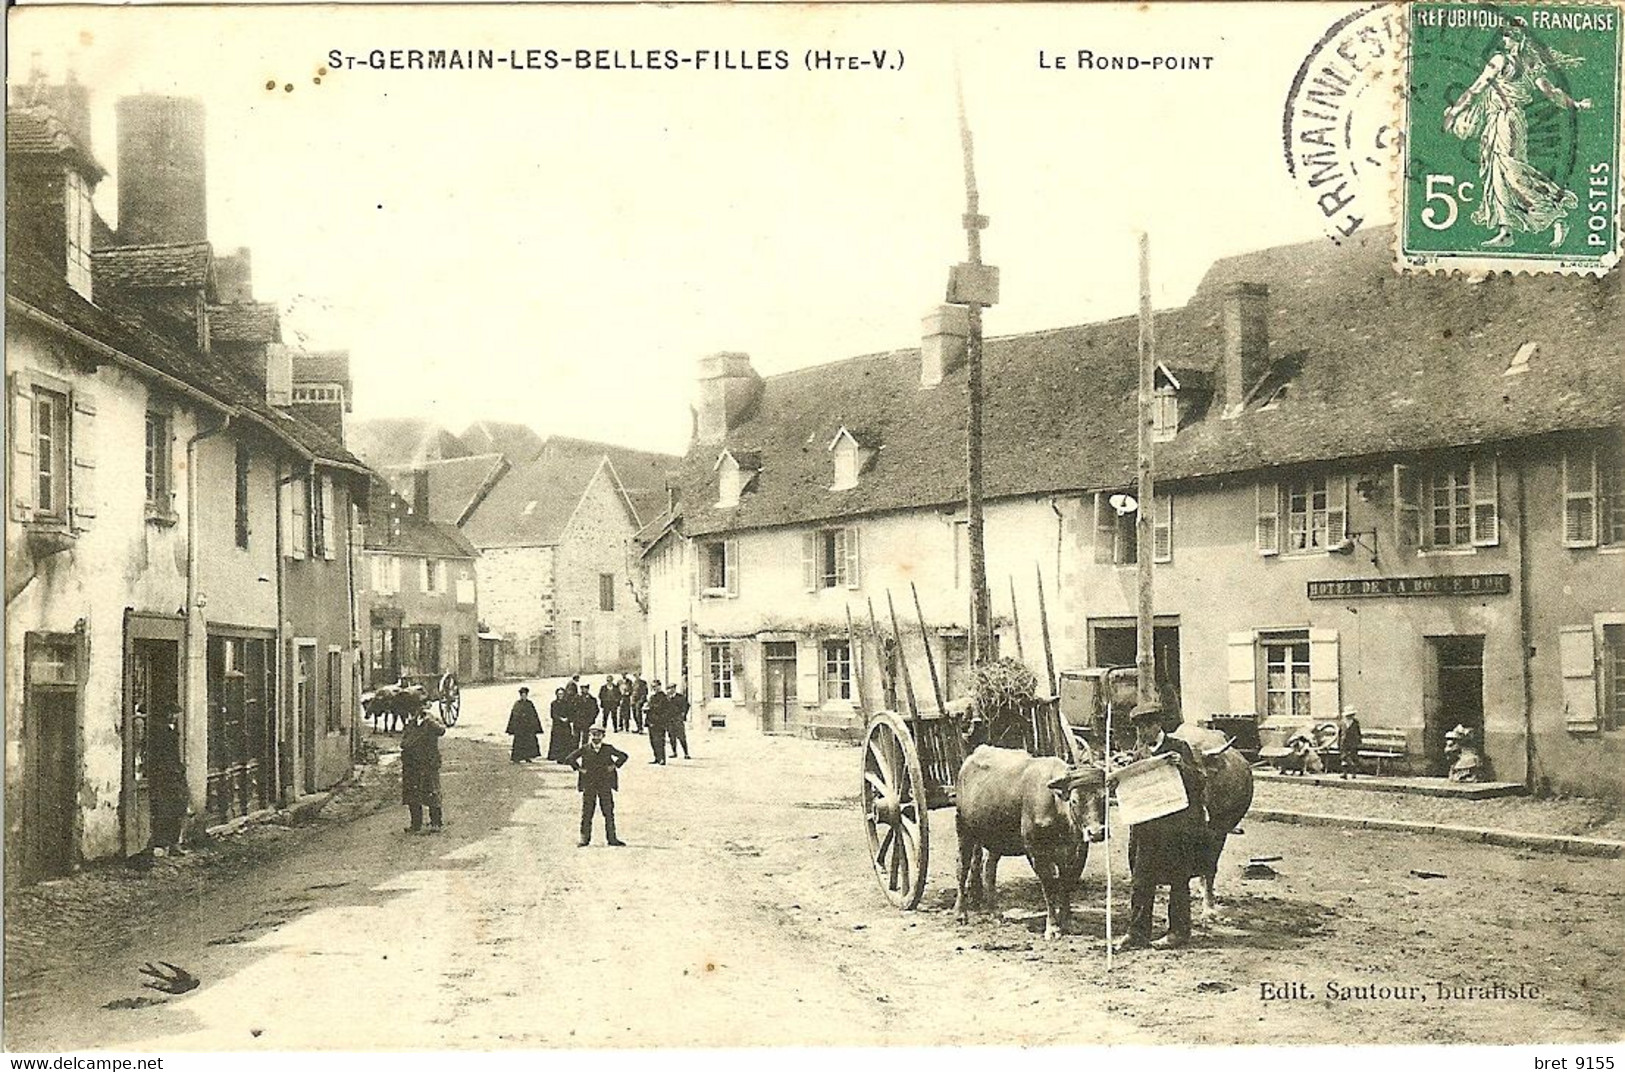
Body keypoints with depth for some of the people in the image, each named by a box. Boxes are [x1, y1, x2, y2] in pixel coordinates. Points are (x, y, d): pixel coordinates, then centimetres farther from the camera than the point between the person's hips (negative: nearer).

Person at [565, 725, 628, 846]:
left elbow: (623, 756, 11)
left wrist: (614, 766, 3)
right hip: (589, 784, -1)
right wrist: (579, 769, -3)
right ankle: (585, 838, 7)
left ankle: (611, 838, 8)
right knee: (587, 812, 0)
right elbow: (570, 759, 2)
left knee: (609, 811, 2)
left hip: (605, 785, 1)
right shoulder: (584, 749, 1)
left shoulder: (608, 748, 4)